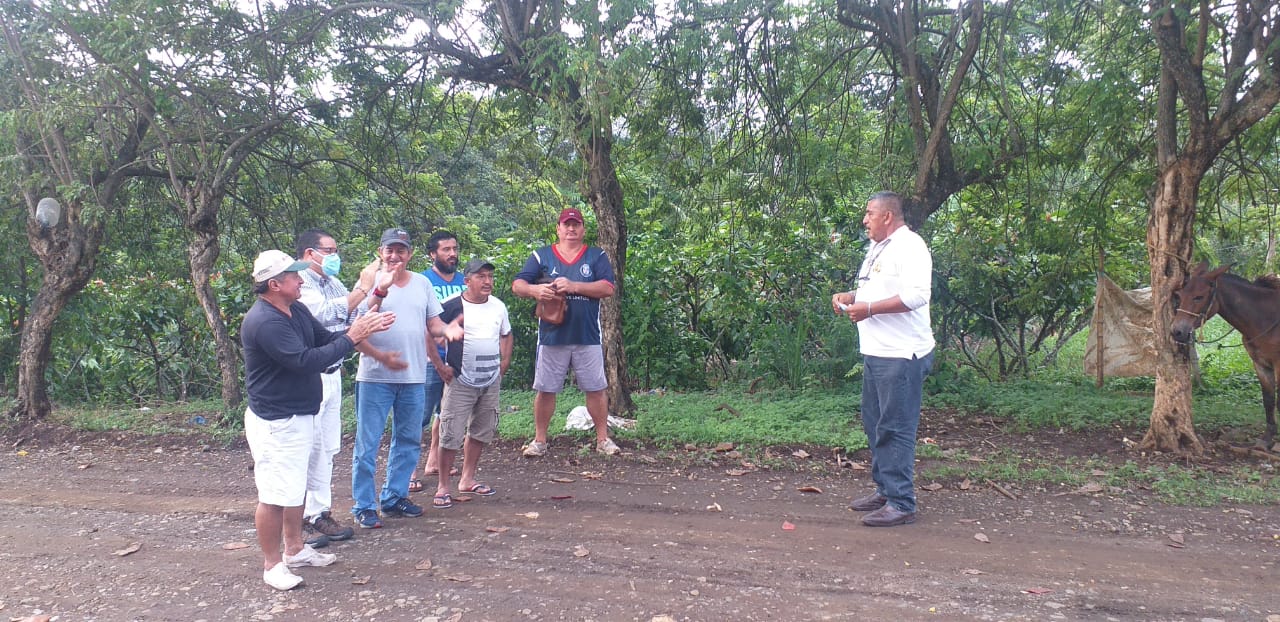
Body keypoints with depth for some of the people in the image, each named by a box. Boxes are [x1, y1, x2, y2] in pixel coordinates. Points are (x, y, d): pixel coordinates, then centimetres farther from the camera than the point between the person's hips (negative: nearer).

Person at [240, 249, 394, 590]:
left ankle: (295, 549, 35)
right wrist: (351, 338, -23)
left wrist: (362, 329, -4)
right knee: (275, 495, -1)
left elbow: (326, 340, 12)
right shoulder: (264, 322, -24)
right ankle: (272, 565, 14)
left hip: (300, 416, 10)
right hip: (275, 423, -10)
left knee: (296, 487, 20)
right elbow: (306, 361, -30)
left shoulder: (297, 311, 6)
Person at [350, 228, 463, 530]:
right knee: (368, 444, -1)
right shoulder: (370, 284, -5)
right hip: (375, 378, -5)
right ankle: (364, 505, 10)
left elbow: (433, 325, 11)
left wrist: (448, 329, -10)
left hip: (414, 379, 5)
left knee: (408, 442, 14)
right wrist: (380, 357, -27)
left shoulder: (422, 283, 9)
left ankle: (394, 497, 28)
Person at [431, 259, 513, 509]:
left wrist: (504, 363, 10)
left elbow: (506, 335, 22)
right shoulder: (451, 306, -10)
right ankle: (443, 486, 5)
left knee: (481, 432, 14)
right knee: (451, 435, -6)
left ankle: (467, 479, 27)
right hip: (460, 382, -6)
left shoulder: (498, 306, 8)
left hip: (491, 382, 6)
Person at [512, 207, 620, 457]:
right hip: (551, 337, 1)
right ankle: (539, 440, 19)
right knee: (545, 389, 7)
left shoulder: (597, 256, 6)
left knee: (596, 389, 5)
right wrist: (535, 289, -21)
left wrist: (574, 286, -20)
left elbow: (608, 288, -8)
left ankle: (603, 439, 16)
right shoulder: (541, 256, 8)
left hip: (588, 338, 0)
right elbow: (517, 285, 2)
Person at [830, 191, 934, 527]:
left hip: (902, 355, -10)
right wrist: (849, 296, 11)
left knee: (896, 429, -7)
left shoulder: (909, 246, -12)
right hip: (876, 352, 10)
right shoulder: (878, 249, 19)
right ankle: (884, 490, 27)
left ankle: (901, 503, 0)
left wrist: (869, 308, -21)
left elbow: (916, 295, -24)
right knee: (875, 424, 16)